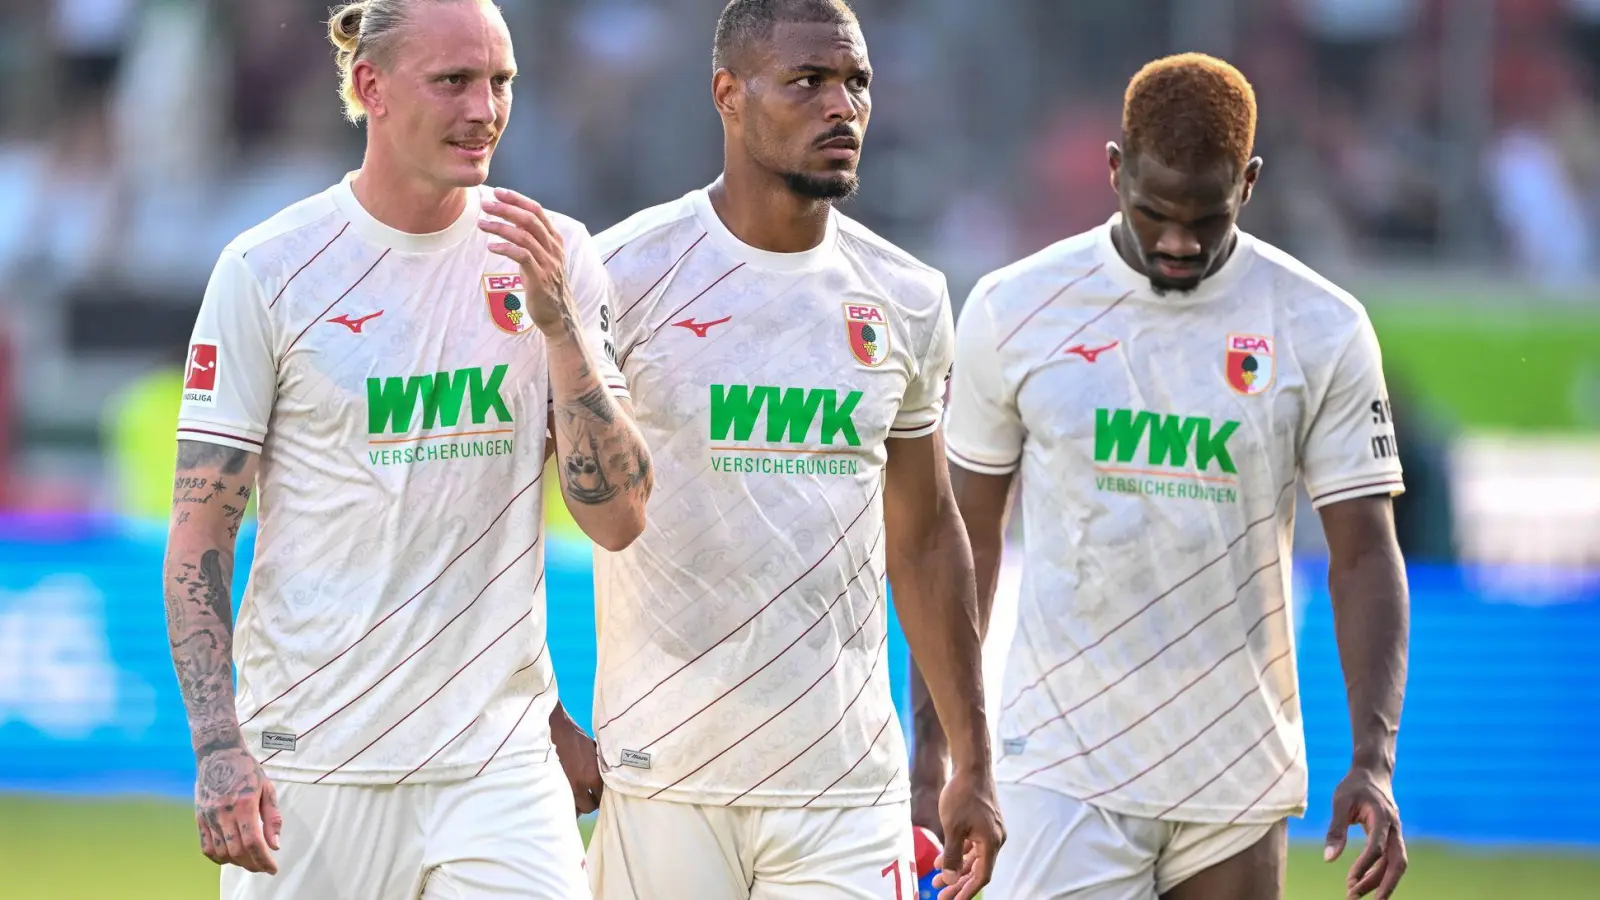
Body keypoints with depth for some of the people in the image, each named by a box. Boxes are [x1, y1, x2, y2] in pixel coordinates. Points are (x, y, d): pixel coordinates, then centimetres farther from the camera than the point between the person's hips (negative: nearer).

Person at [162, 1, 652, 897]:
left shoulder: (558, 259, 5)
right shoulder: (269, 270, -3)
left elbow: (617, 519, 1)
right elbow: (200, 536, -2)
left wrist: (558, 320, -11)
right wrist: (219, 747, -12)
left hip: (502, 757, 2)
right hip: (313, 760, -2)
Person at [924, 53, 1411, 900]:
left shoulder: (1322, 330, -1)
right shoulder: (1013, 311, -1)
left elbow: (1364, 555, -1)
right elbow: (964, 539, 7)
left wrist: (1374, 759, -14)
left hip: (1240, 783, 1)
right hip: (1063, 764, -1)